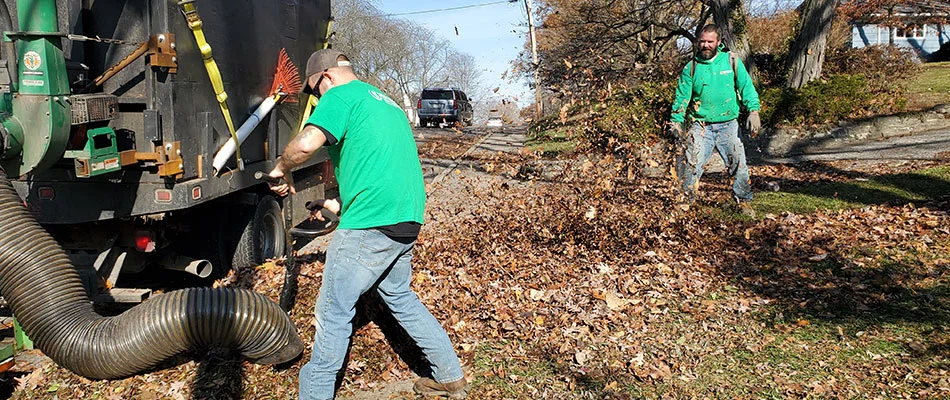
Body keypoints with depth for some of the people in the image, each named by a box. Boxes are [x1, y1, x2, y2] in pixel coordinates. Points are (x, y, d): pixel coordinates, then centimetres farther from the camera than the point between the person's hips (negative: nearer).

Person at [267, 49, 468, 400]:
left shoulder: (341, 95, -3)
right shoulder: (385, 102, 25)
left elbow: (306, 143, -20)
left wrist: (282, 167, 0)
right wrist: (339, 205, 33)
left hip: (370, 225, -9)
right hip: (407, 220, 9)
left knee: (333, 312, 1)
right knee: (400, 297, 24)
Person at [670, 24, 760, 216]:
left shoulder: (732, 61, 4)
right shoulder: (691, 67, 4)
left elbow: (747, 87, 3)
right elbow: (682, 97, 5)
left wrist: (753, 111, -9)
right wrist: (676, 122, -5)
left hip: (728, 125, 1)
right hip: (701, 126, 0)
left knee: (739, 164, 5)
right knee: (690, 164, -12)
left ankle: (744, 201, 23)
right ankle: (685, 202, 0)